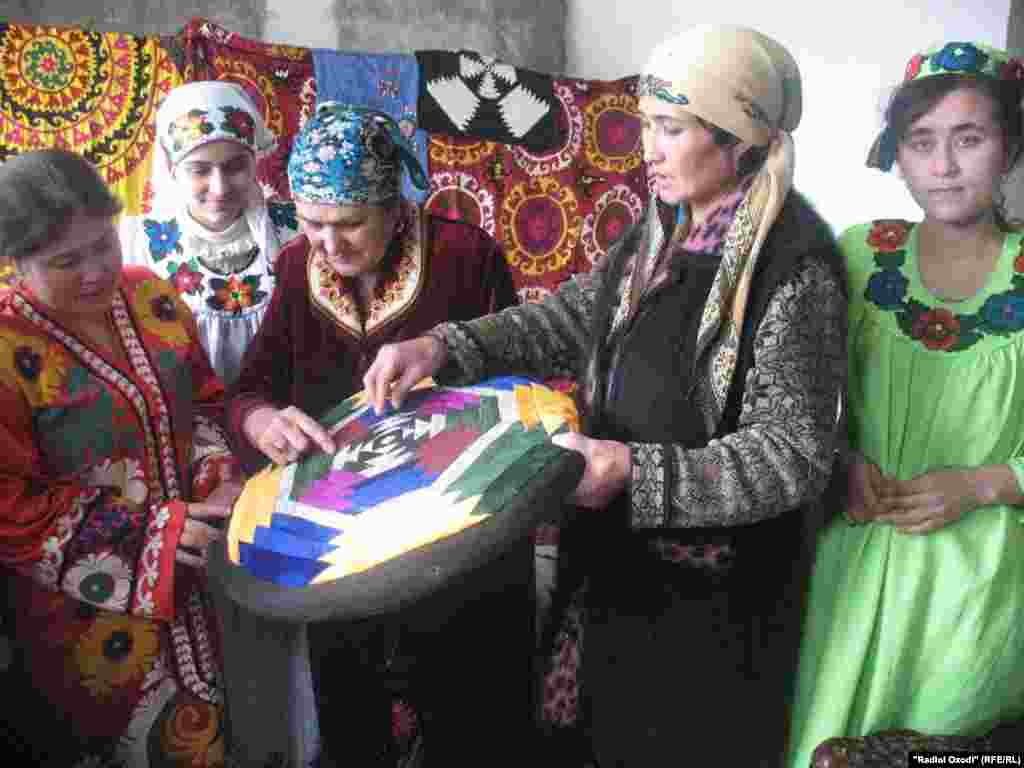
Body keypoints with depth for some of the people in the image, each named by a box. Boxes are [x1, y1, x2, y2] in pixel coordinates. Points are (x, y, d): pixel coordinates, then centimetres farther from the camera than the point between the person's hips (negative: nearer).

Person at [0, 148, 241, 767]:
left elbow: (204, 400, 8)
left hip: (194, 573, 5)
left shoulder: (151, 297, -2)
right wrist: (152, 533, -21)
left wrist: (220, 481, -10)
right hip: (94, 603, -4)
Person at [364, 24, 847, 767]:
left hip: (718, 588, -7)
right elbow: (565, 320, 6)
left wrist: (637, 474, -29)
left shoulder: (794, 263, -20)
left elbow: (794, 455, -21)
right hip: (626, 558, 7)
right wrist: (441, 347, -8)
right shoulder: (657, 236, 4)